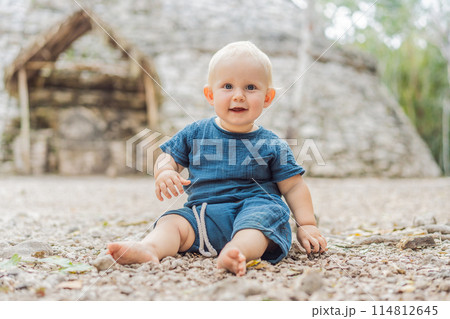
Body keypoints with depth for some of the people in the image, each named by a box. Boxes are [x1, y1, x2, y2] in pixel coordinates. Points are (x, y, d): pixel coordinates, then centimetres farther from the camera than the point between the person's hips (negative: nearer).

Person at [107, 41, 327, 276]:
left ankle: (238, 250, -60)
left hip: (254, 206, -2)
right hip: (204, 213, 3)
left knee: (261, 217, -34)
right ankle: (149, 249, -47)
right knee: (172, 221, -21)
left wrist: (307, 225, -1)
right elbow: (168, 158, 16)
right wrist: (164, 173, -8)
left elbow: (293, 186, 7)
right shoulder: (195, 133, 10)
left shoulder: (271, 145, 4)